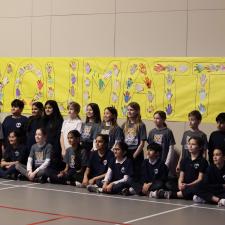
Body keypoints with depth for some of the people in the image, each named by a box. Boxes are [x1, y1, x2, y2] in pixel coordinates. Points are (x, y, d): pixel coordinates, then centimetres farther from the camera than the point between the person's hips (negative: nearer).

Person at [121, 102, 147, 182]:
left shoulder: (140, 125, -5)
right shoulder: (125, 125, 10)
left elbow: (142, 143, -8)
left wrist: (134, 155, -12)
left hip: (136, 155, -4)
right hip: (125, 153, 4)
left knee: (136, 176, -1)